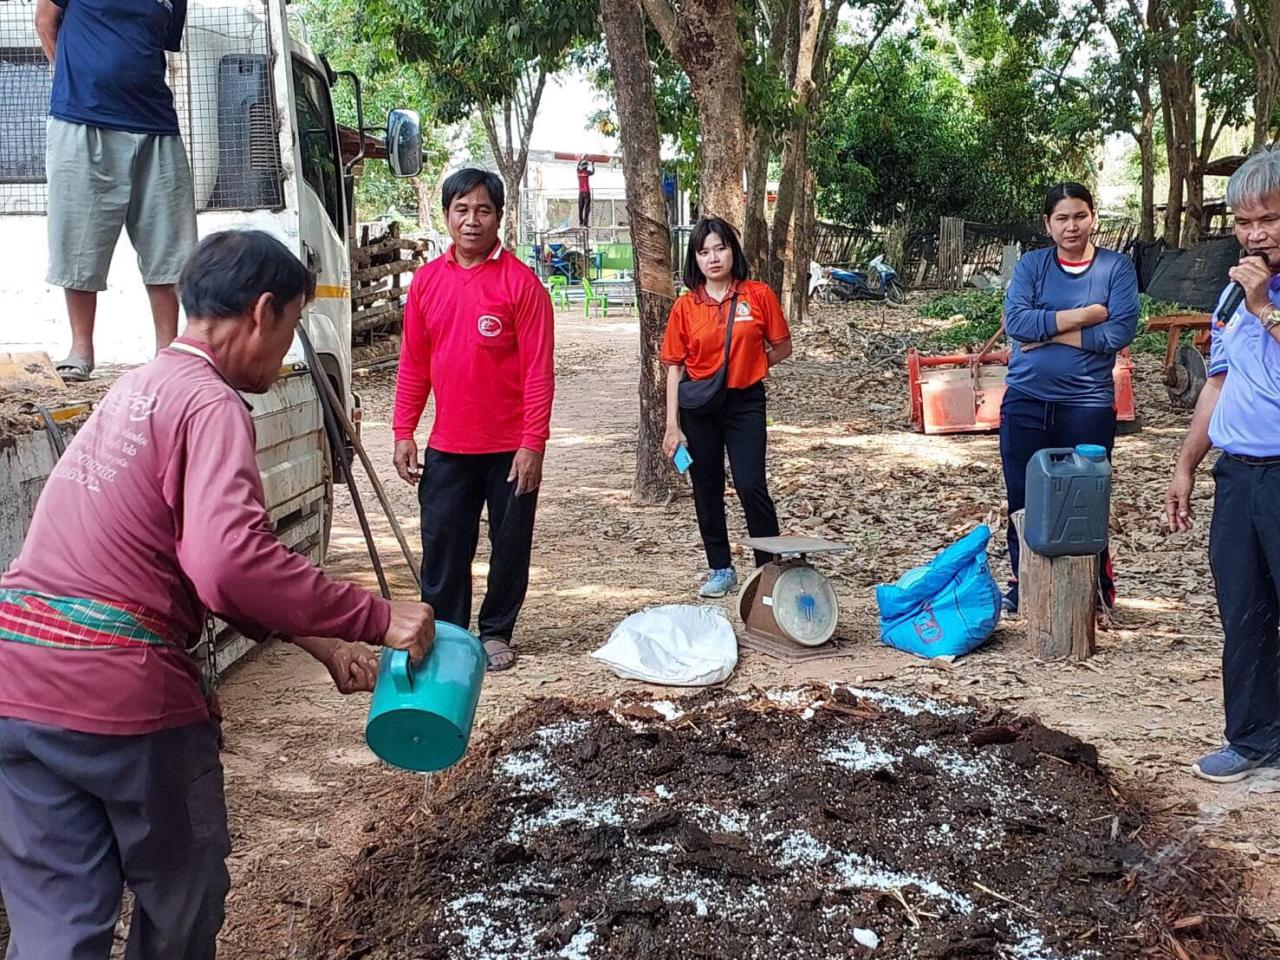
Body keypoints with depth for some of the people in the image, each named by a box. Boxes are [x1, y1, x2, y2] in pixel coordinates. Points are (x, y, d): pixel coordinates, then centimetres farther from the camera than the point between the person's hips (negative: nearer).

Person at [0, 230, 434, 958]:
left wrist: (319, 641, 19)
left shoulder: (141, 389, 19)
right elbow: (230, 563, -28)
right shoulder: (212, 405, -11)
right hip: (121, 689, -8)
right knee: (183, 898, 17)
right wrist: (376, 619, -19)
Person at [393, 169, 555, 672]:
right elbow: (413, 363, 10)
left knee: (510, 545, 8)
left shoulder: (520, 282, -7)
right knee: (442, 545, 6)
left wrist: (532, 444, -14)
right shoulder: (426, 280, 5)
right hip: (447, 447, 3)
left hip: (510, 447, -3)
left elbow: (538, 370, -9)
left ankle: (496, 632, 25)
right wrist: (403, 432, 4)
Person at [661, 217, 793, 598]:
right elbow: (675, 367, 1)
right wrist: (672, 425, -3)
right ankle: (720, 569, 22)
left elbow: (782, 347, 5)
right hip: (699, 407, 2)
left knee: (750, 486, -10)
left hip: (745, 403, -2)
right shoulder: (685, 306, -2)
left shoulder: (758, 295, -5)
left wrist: (744, 367, 0)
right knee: (707, 490, 9)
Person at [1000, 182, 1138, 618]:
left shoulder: (1117, 267, 0)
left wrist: (1048, 332, -12)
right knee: (1023, 499, 8)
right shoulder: (1031, 265, 4)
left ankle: (1097, 594, 18)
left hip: (1088, 405, -2)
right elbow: (1015, 321, -10)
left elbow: (1120, 332, -12)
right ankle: (1023, 586, 24)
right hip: (1026, 401, 2)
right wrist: (1081, 316, -13)